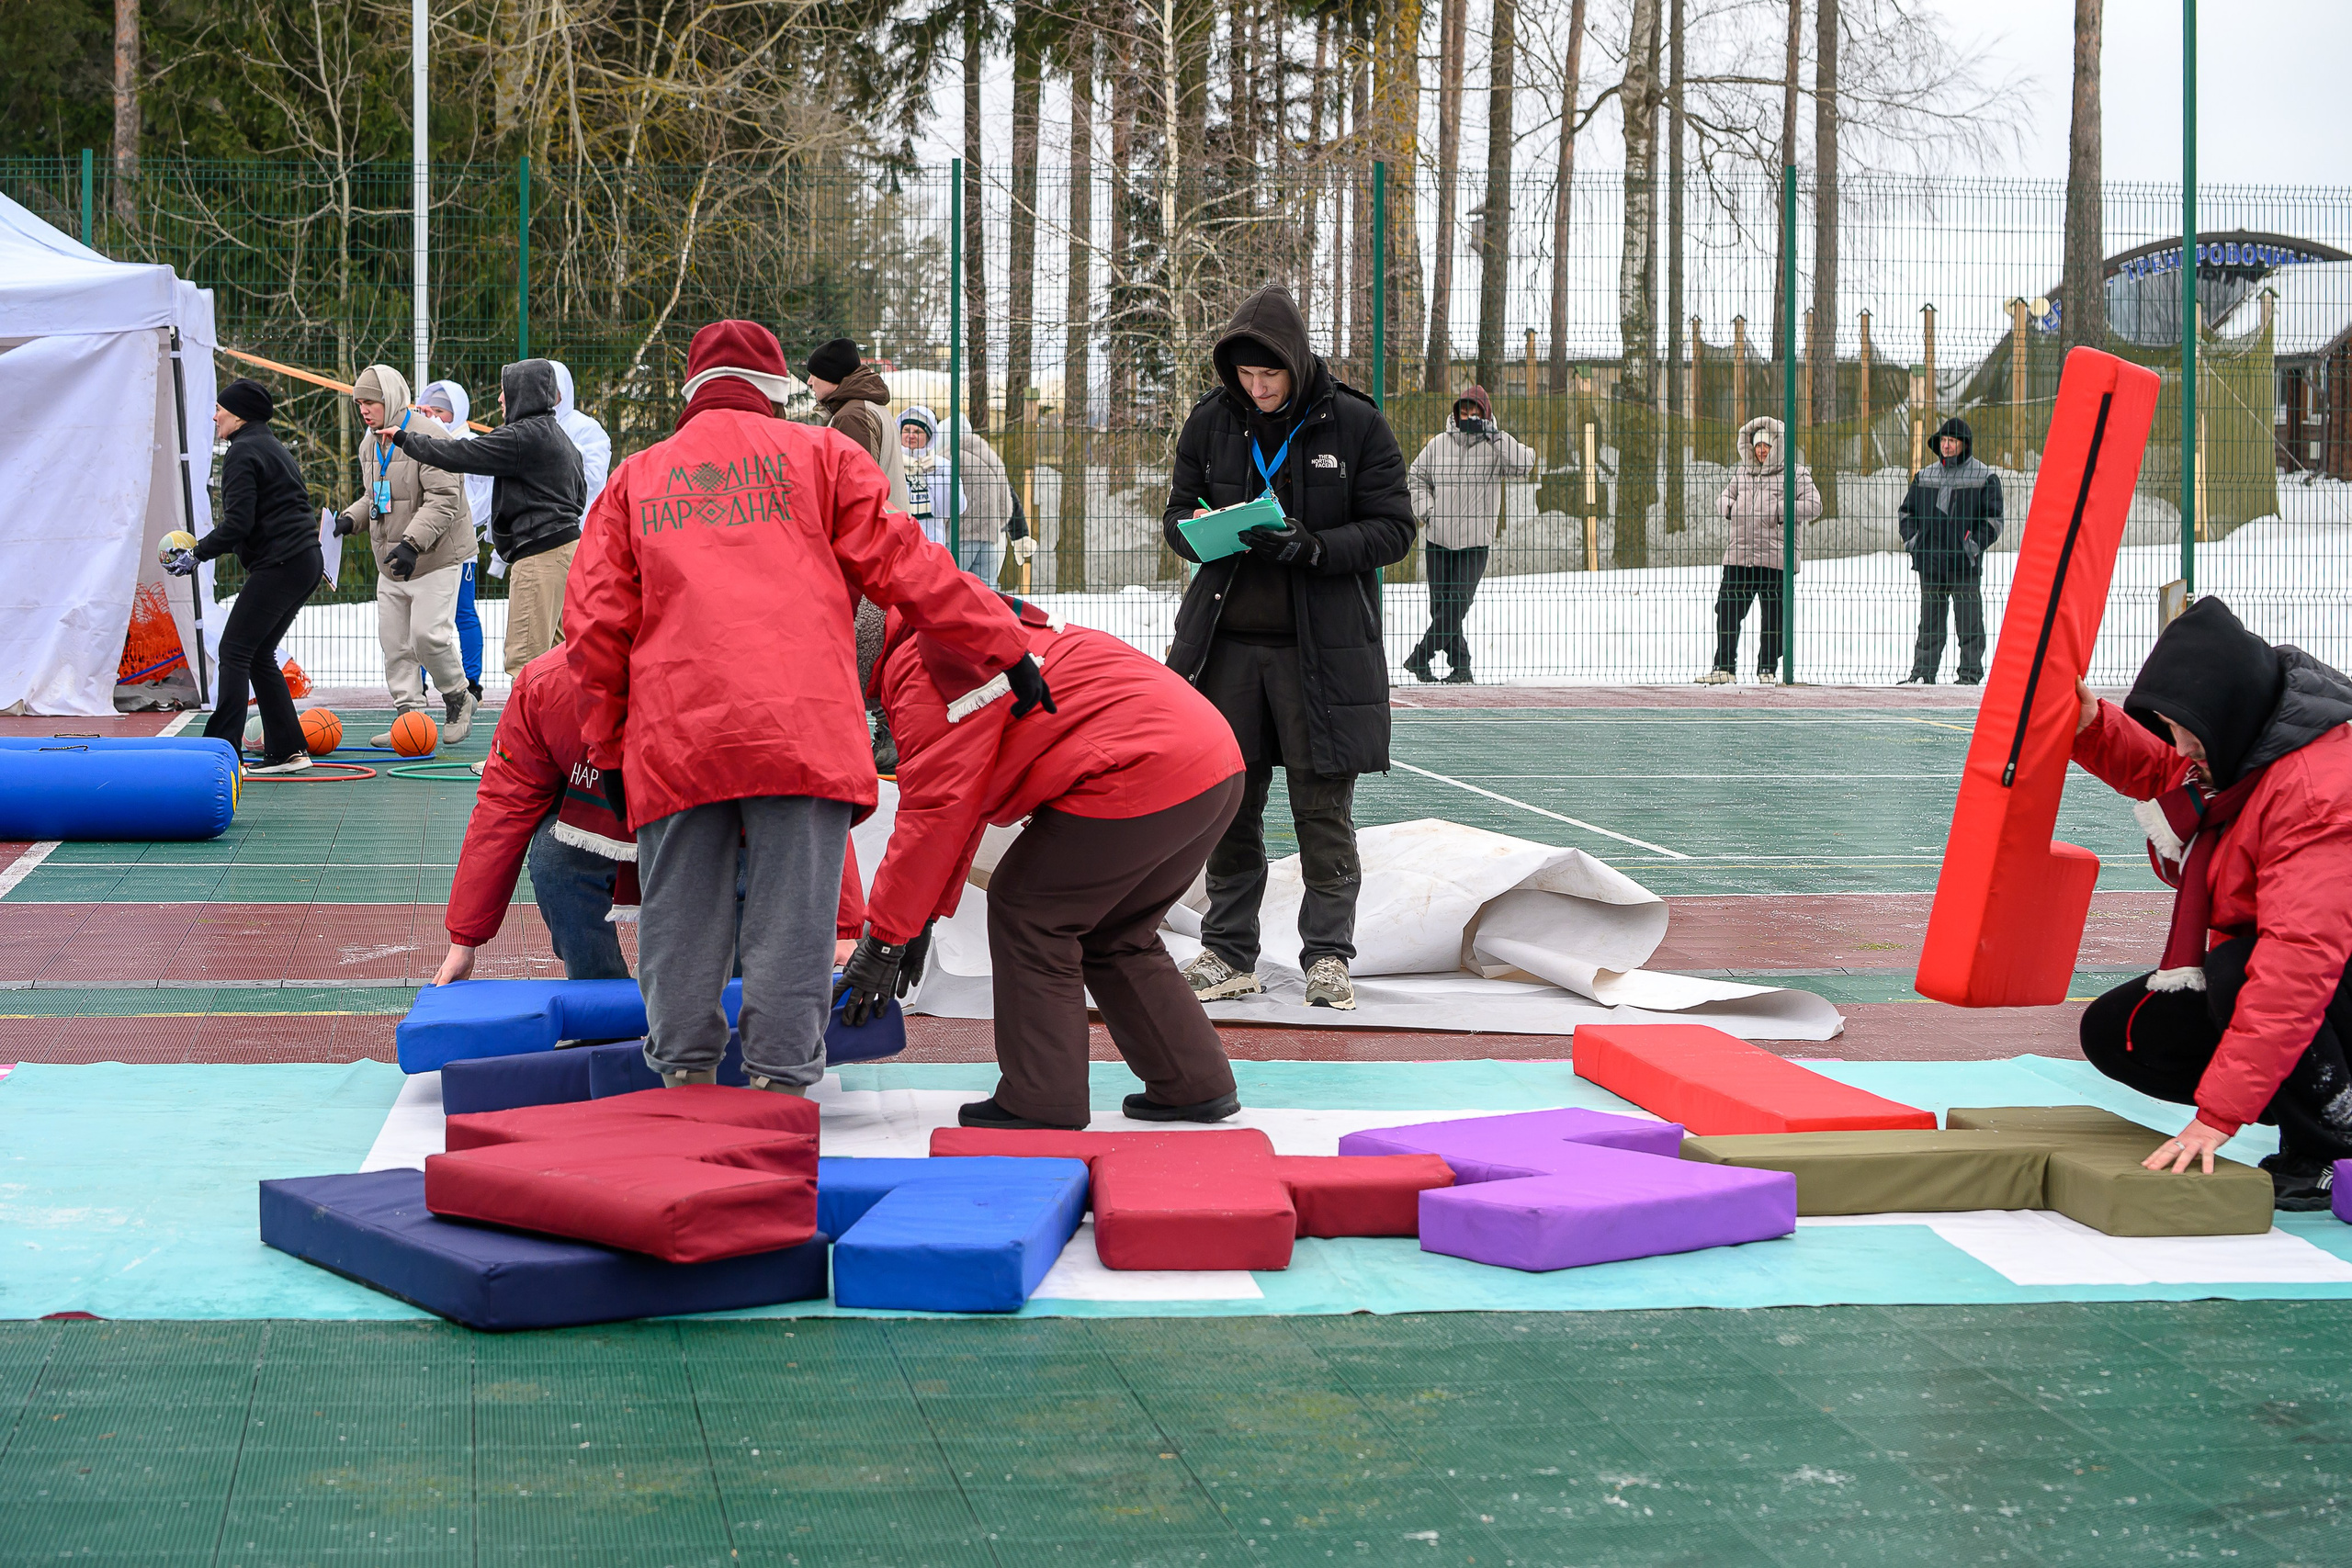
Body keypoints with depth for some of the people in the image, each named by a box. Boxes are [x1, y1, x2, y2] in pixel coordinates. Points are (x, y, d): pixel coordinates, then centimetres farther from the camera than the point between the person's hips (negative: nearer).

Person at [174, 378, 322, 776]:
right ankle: (287, 750, 12)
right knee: (259, 656, 14)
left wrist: (197, 554, -10)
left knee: (234, 651, -9)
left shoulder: (242, 453, -9)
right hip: (306, 563, 10)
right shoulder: (273, 448, 21)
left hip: (278, 565, -10)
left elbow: (238, 523, -17)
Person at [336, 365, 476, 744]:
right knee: (394, 642, 5)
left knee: (428, 635, -13)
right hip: (391, 560, 8)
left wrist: (412, 542, -32)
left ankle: (458, 699, 10)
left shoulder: (428, 437, -18)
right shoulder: (370, 444, 11)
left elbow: (444, 500, -24)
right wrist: (351, 518, 4)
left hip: (436, 557, -8)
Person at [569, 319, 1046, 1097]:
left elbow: (596, 625, 15)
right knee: (789, 926, -1)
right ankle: (780, 1086, -1)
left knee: (680, 926, 10)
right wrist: (1006, 648, 10)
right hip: (802, 728, -2)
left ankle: (684, 1079, 14)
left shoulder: (634, 479, 21)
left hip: (673, 737, 3)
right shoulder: (819, 454, 14)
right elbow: (902, 565, 7)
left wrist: (607, 750, 19)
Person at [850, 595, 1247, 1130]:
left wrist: (884, 938, -5)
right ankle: (1196, 1085, 26)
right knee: (1116, 936, 22)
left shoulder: (920, 667, -9)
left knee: (1026, 911, 1)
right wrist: (923, 916, 27)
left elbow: (936, 810, -12)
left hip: (1139, 777, -10)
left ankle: (1043, 1102, 4)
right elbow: (960, 801, 27)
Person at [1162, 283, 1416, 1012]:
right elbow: (1177, 515, 13)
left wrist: (1317, 548, -18)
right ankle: (1229, 953, 17)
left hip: (1322, 647, -3)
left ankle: (1327, 955, 9)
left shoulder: (1355, 424, -4)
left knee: (1324, 808, 0)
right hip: (1228, 641, 3)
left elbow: (1394, 529, -3)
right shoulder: (1210, 421, 5)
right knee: (1227, 803, 7)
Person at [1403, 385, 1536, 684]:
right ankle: (1460, 662, 16)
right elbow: (1416, 476, 18)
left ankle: (1419, 658, 2)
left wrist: (1493, 434, -25)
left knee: (1458, 604, -8)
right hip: (1438, 538, 3)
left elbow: (1523, 464, -21)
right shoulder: (1439, 444, 5)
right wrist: (1425, 510, 5)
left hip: (1475, 541, -3)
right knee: (1441, 603, 4)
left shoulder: (1494, 446, -2)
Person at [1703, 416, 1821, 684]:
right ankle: (1723, 666, 8)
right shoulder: (1742, 473, 18)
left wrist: (1781, 511, -16)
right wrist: (1728, 506, 6)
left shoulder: (1795, 475, 3)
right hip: (1738, 555, 4)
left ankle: (1768, 668, 12)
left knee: (1773, 616, 2)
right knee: (1727, 611, 1)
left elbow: (1813, 505, -6)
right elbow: (1724, 497, 30)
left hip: (1775, 557, -4)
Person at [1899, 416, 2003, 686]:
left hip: (1965, 565, -4)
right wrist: (1913, 540, 4)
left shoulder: (1984, 478, 1)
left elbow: (1992, 520, 0)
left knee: (1969, 624, -1)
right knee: (1929, 623, 7)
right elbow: (1907, 511, 20)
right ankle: (1922, 672, 11)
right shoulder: (1924, 477, 13)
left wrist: (1973, 546, -11)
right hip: (1929, 563, 4)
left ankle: (1970, 674, 4)